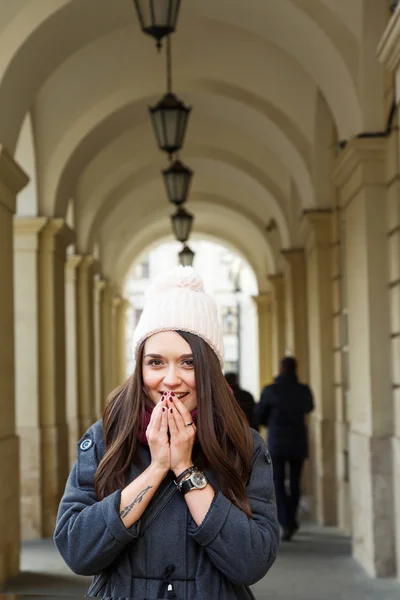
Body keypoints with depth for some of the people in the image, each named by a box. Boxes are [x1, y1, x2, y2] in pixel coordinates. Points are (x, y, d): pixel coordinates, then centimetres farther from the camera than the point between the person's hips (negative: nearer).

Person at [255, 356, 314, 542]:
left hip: (277, 444, -2)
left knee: (278, 485, 2)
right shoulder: (304, 391, -3)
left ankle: (286, 523, -14)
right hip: (298, 443, 2)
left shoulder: (270, 391, -9)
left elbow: (259, 417, 3)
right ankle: (290, 521, 23)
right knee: (294, 484, 16)